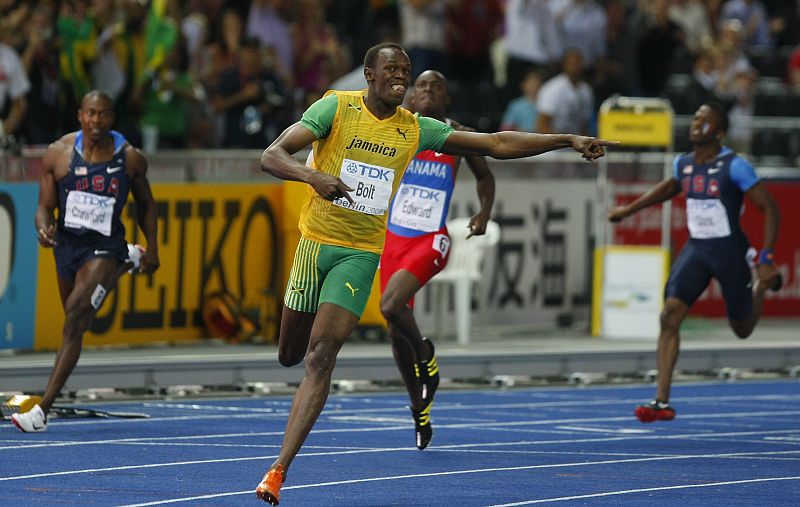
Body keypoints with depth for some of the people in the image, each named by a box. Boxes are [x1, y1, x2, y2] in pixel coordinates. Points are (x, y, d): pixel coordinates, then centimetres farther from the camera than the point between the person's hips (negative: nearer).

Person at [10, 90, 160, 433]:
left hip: (105, 248, -4)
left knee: (75, 317, -23)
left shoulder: (130, 159, -9)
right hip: (67, 245, 4)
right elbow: (45, 206, -5)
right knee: (76, 322, 25)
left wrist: (152, 249, 7)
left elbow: (145, 203, 9)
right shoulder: (58, 154, -9)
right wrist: (44, 228, -27)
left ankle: (42, 410, -27)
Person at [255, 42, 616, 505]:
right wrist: (314, 176, -36)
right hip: (316, 241, 0)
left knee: (320, 358, -14)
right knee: (291, 354, 9)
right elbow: (272, 156, -15)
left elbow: (497, 144, 4)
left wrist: (569, 140, -3)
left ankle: (280, 469, -16)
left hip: (362, 253, 0)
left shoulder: (416, 130, 1)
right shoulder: (336, 108, -7)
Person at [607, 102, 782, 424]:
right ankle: (662, 402, -17)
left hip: (729, 250, -4)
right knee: (669, 315, -16)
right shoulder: (684, 164, 3)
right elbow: (670, 187, 28)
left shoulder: (734, 166, -16)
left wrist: (766, 259, -21)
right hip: (695, 249, 4)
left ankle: (763, 284, 48)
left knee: (742, 330, 12)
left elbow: (770, 208, -14)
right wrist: (629, 209, 32)